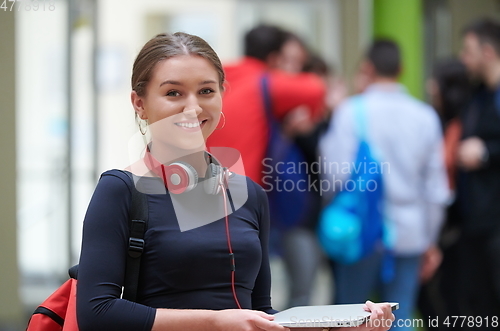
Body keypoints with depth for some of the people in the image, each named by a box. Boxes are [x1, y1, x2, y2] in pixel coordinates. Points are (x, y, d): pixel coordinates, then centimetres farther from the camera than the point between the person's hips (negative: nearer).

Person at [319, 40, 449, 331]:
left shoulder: (351, 111, -9)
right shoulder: (426, 116, 3)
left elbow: (337, 175, -14)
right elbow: (436, 186, 7)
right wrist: (430, 239, 18)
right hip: (410, 234, 3)